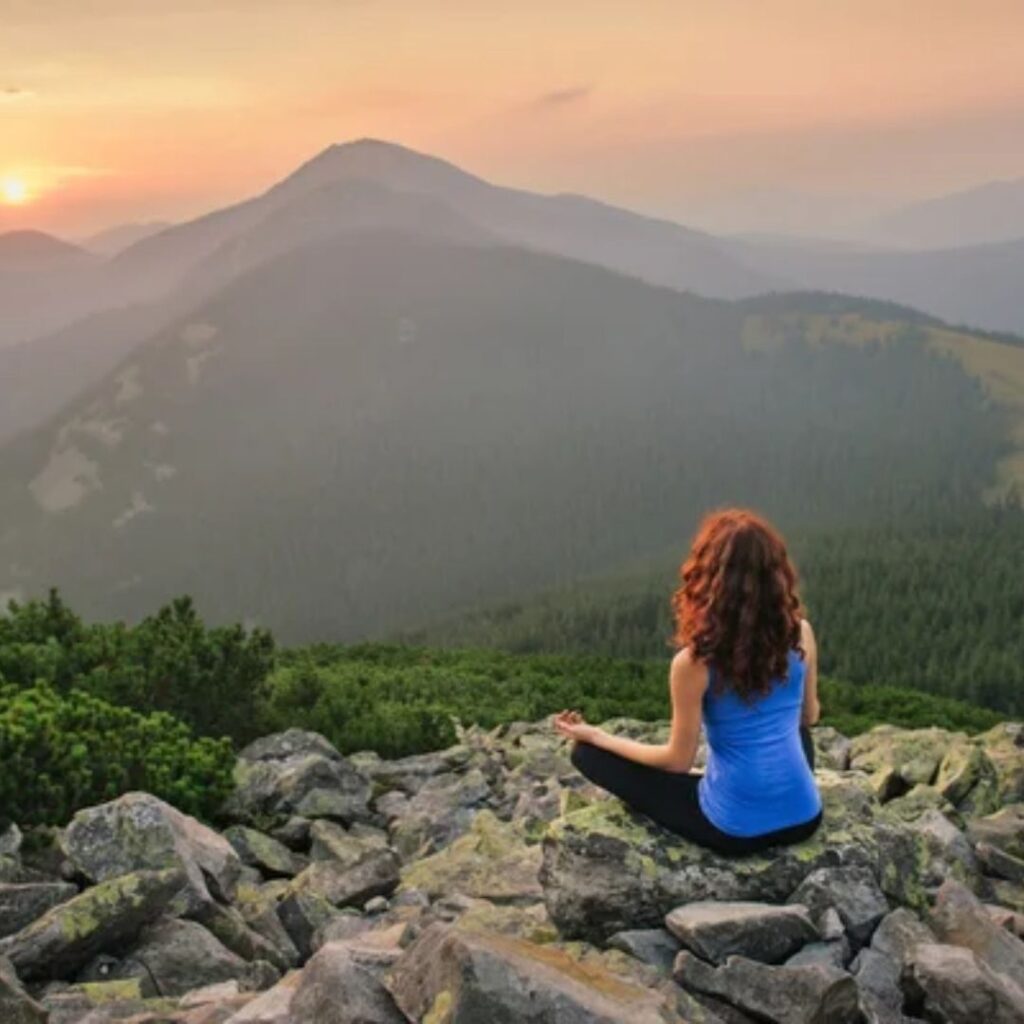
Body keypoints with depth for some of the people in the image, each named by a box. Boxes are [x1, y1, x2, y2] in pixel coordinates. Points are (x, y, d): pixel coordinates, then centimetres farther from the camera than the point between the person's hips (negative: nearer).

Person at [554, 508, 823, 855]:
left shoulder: (694, 662, -19)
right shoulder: (801, 634, -8)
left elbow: (678, 761, -8)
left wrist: (595, 736, 3)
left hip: (736, 830, -4)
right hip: (804, 818, 4)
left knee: (588, 753, 6)